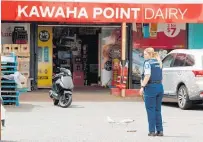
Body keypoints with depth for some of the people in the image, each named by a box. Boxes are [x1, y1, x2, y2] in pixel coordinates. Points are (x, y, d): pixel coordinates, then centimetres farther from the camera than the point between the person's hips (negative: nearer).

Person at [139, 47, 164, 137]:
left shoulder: (148, 62, -9)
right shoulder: (158, 63, 15)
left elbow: (147, 76, -20)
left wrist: (142, 87, -19)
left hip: (150, 87, -7)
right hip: (160, 87, 7)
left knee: (151, 110, -2)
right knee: (158, 110, 11)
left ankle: (152, 131, -2)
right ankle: (160, 130, 10)